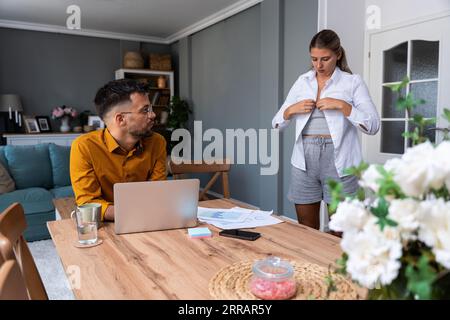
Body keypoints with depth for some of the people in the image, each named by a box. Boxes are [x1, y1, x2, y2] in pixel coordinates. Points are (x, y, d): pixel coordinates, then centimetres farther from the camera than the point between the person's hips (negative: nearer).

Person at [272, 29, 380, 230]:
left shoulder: (353, 82, 2)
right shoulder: (302, 81, 12)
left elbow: (373, 126, -7)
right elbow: (276, 123, 13)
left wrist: (342, 105, -16)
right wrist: (292, 109, -6)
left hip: (338, 163, -3)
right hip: (304, 162, 3)